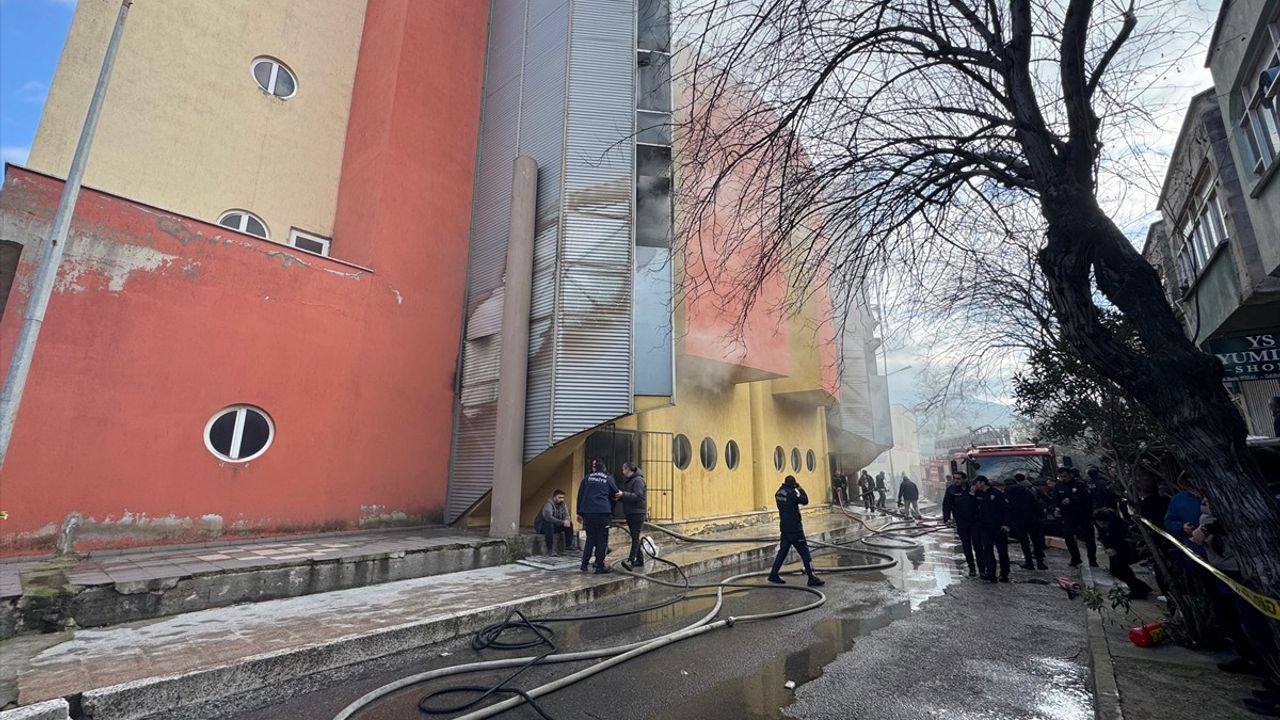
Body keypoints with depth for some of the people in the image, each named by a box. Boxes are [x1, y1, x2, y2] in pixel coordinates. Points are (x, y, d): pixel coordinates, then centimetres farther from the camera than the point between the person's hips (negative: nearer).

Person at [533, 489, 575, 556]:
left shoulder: (563, 505, -2)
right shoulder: (548, 504, -26)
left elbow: (566, 516, -5)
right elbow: (548, 517, -41)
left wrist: (566, 521, -30)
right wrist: (562, 522, -44)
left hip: (554, 525, 7)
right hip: (541, 526, -7)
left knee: (569, 524, -7)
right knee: (550, 524, -38)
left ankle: (569, 546, -1)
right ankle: (550, 550, -36)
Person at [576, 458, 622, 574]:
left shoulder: (587, 478, 11)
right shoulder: (608, 479, 6)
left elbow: (580, 495, 11)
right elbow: (615, 494, 12)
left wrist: (579, 513, 15)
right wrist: (620, 493, 35)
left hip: (587, 512, 3)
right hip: (602, 512, -3)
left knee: (590, 538, 16)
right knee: (602, 539, 5)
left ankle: (584, 564, 13)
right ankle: (600, 566, 5)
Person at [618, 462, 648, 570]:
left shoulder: (638, 480, -11)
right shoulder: (627, 480, 17)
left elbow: (637, 496, -22)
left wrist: (623, 494, -25)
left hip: (637, 513, -9)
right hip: (630, 512, 9)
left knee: (635, 537, -13)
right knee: (634, 537, 12)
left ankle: (630, 560, -21)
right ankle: (640, 559, 20)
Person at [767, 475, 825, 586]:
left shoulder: (778, 493, 4)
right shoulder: (791, 493, -17)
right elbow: (805, 501, -11)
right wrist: (800, 489, 0)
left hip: (784, 527, 8)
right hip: (794, 528, -8)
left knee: (782, 551, 16)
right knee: (804, 552, -2)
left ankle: (773, 574, 18)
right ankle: (812, 578, 0)